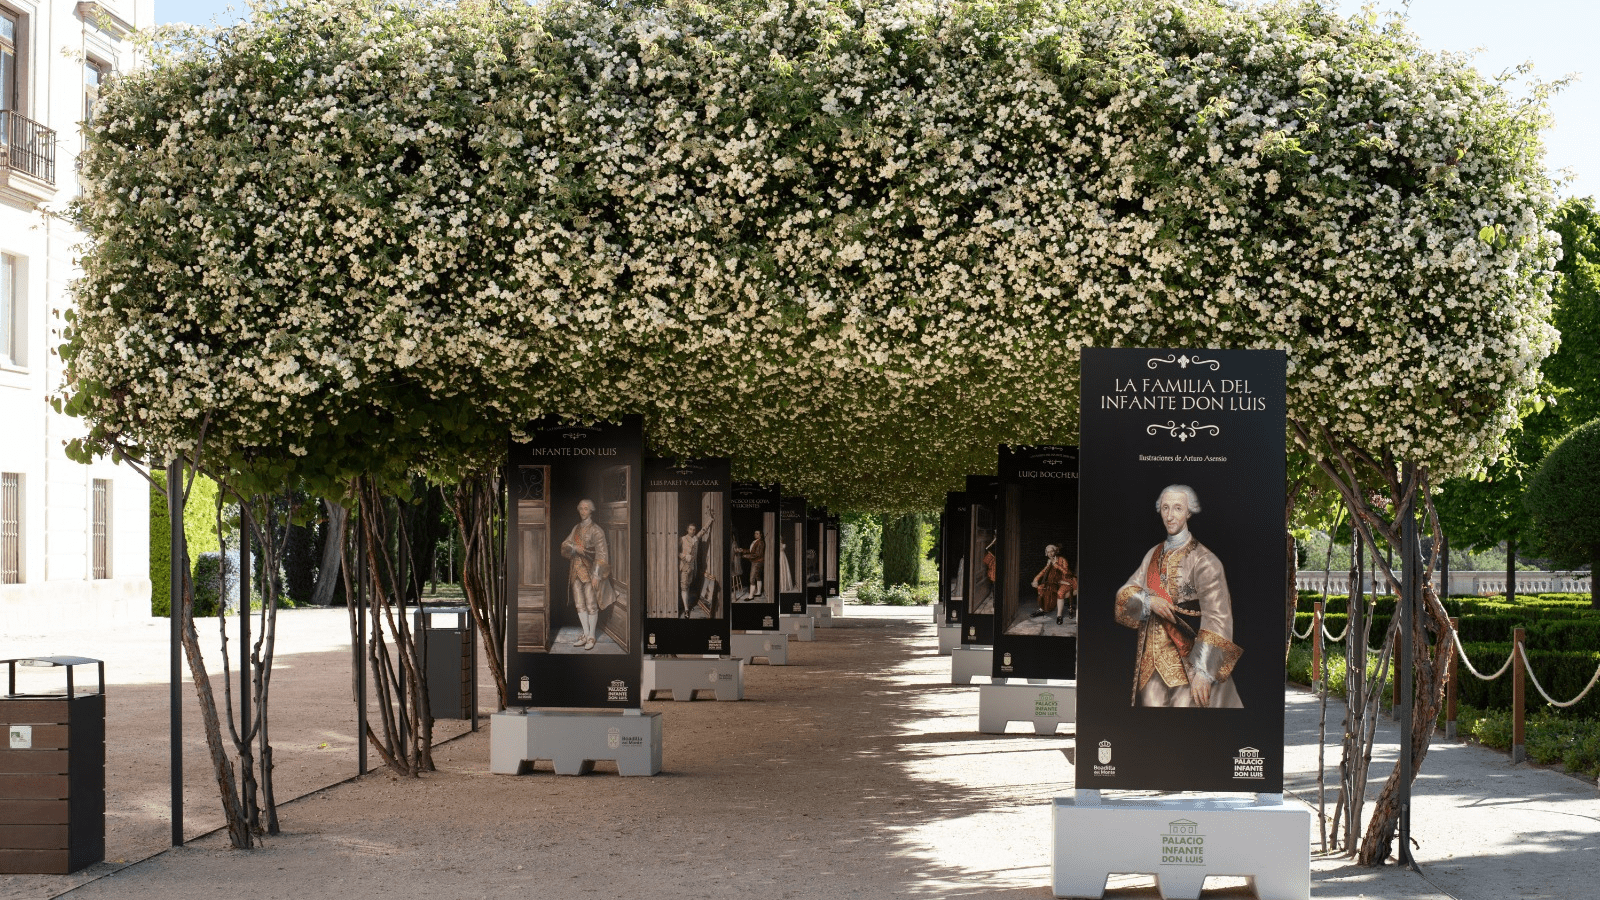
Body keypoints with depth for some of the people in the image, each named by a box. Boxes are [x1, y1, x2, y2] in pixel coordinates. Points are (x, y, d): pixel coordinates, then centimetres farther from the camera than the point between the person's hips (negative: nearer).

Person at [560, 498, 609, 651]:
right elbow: (565, 545, 10)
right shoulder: (576, 528, 12)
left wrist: (596, 575, -17)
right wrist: (574, 547, -13)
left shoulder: (596, 530, -8)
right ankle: (586, 634, 16)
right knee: (580, 604, 8)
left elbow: (601, 554, -11)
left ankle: (591, 637, 4)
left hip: (590, 570, -6)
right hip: (576, 570, 6)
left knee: (591, 604, -3)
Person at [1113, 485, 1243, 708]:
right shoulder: (1154, 555, 13)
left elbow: (1217, 617, -16)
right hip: (1152, 661, 5)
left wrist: (1203, 671, -24)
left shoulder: (1203, 560, -9)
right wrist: (1148, 601, -13)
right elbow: (1124, 594, 10)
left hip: (1187, 661, -5)